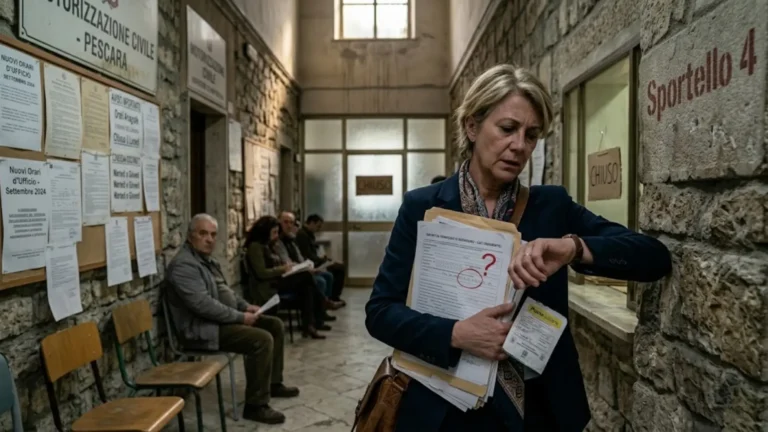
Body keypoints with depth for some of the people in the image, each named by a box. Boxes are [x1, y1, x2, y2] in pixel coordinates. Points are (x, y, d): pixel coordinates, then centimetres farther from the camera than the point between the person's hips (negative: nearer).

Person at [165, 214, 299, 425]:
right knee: (262, 340, -25)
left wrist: (246, 306, 8)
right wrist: (240, 317, -22)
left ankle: (273, 383, 22)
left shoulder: (207, 259, 15)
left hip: (224, 319, 11)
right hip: (204, 328, -11)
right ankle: (255, 405, -15)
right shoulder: (184, 264, -19)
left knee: (275, 325, 9)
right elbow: (203, 304, -28)